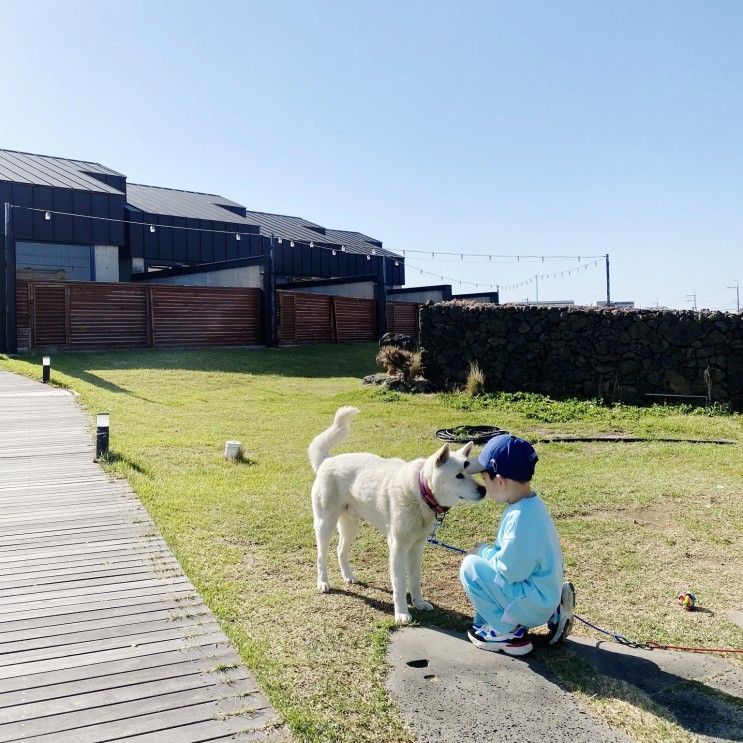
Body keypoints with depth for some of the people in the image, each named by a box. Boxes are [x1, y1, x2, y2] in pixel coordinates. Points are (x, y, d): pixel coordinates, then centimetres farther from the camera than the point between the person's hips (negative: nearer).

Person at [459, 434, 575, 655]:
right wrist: (488, 552, 5)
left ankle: (506, 632, 0)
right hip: (547, 597, 9)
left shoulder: (520, 518, -27)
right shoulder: (531, 504, 3)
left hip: (532, 605, -9)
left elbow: (510, 570, -24)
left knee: (470, 566, -11)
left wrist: (483, 551, -9)